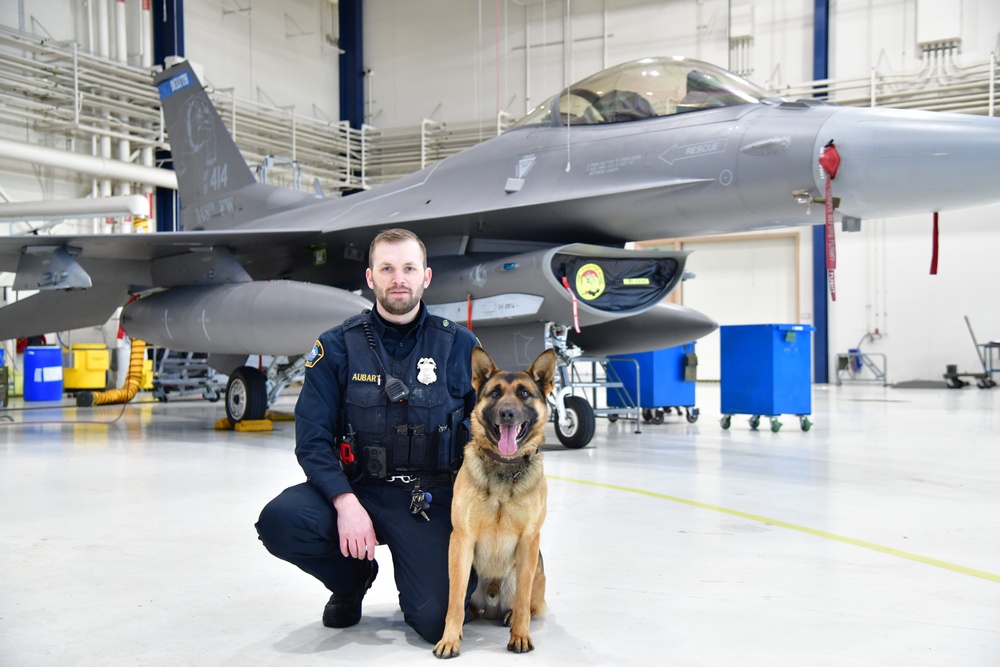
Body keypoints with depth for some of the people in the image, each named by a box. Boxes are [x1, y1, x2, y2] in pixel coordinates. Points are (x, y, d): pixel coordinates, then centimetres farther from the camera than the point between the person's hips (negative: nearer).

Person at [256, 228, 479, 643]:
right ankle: (353, 578, 7)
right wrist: (346, 502, -22)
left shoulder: (459, 346, 1)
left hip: (430, 499, -1)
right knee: (280, 520, -27)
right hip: (356, 487, 1)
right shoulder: (338, 347, -1)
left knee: (435, 621, -19)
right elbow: (312, 438, -6)